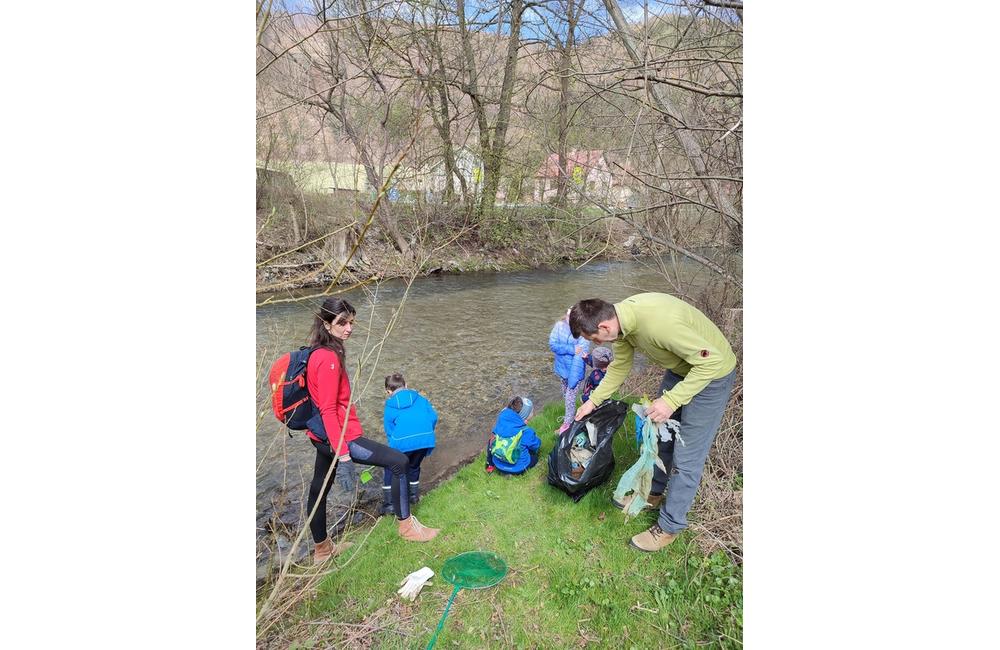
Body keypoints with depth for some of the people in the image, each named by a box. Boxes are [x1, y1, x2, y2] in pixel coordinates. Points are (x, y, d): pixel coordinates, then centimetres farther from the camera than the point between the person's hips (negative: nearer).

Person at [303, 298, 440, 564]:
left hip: (321, 436, 10)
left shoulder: (317, 353, 8)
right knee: (400, 462, -5)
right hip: (339, 436, -10)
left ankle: (322, 550, 39)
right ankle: (406, 525, 10)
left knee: (318, 490, 21)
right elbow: (328, 410, -25)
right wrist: (343, 455, -24)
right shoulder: (328, 358, -22)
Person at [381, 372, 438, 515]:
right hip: (426, 439, 3)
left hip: (402, 442, -3)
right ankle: (414, 496, 41)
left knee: (390, 470, 21)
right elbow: (433, 417, 14)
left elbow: (389, 431, 16)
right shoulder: (419, 398, 22)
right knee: (414, 467, 31)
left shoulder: (389, 406, 18)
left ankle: (388, 504, 20)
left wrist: (394, 446, 31)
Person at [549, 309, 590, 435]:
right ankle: (570, 415, 46)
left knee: (570, 397, 2)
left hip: (575, 369, -5)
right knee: (565, 394, 23)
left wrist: (572, 378, -26)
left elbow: (579, 357, -25)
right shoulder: (559, 325, -13)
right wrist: (571, 349, -25)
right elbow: (552, 345, -16)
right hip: (562, 367, 5)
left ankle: (567, 424, 22)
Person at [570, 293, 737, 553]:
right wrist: (593, 401, 9)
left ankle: (670, 526, 16)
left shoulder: (658, 322, -40)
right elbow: (620, 366, 6)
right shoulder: (619, 317, -12)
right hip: (680, 368, 8)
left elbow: (711, 359, -31)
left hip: (711, 373, -8)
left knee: (686, 457, -1)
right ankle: (653, 493, 40)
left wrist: (671, 400, -33)